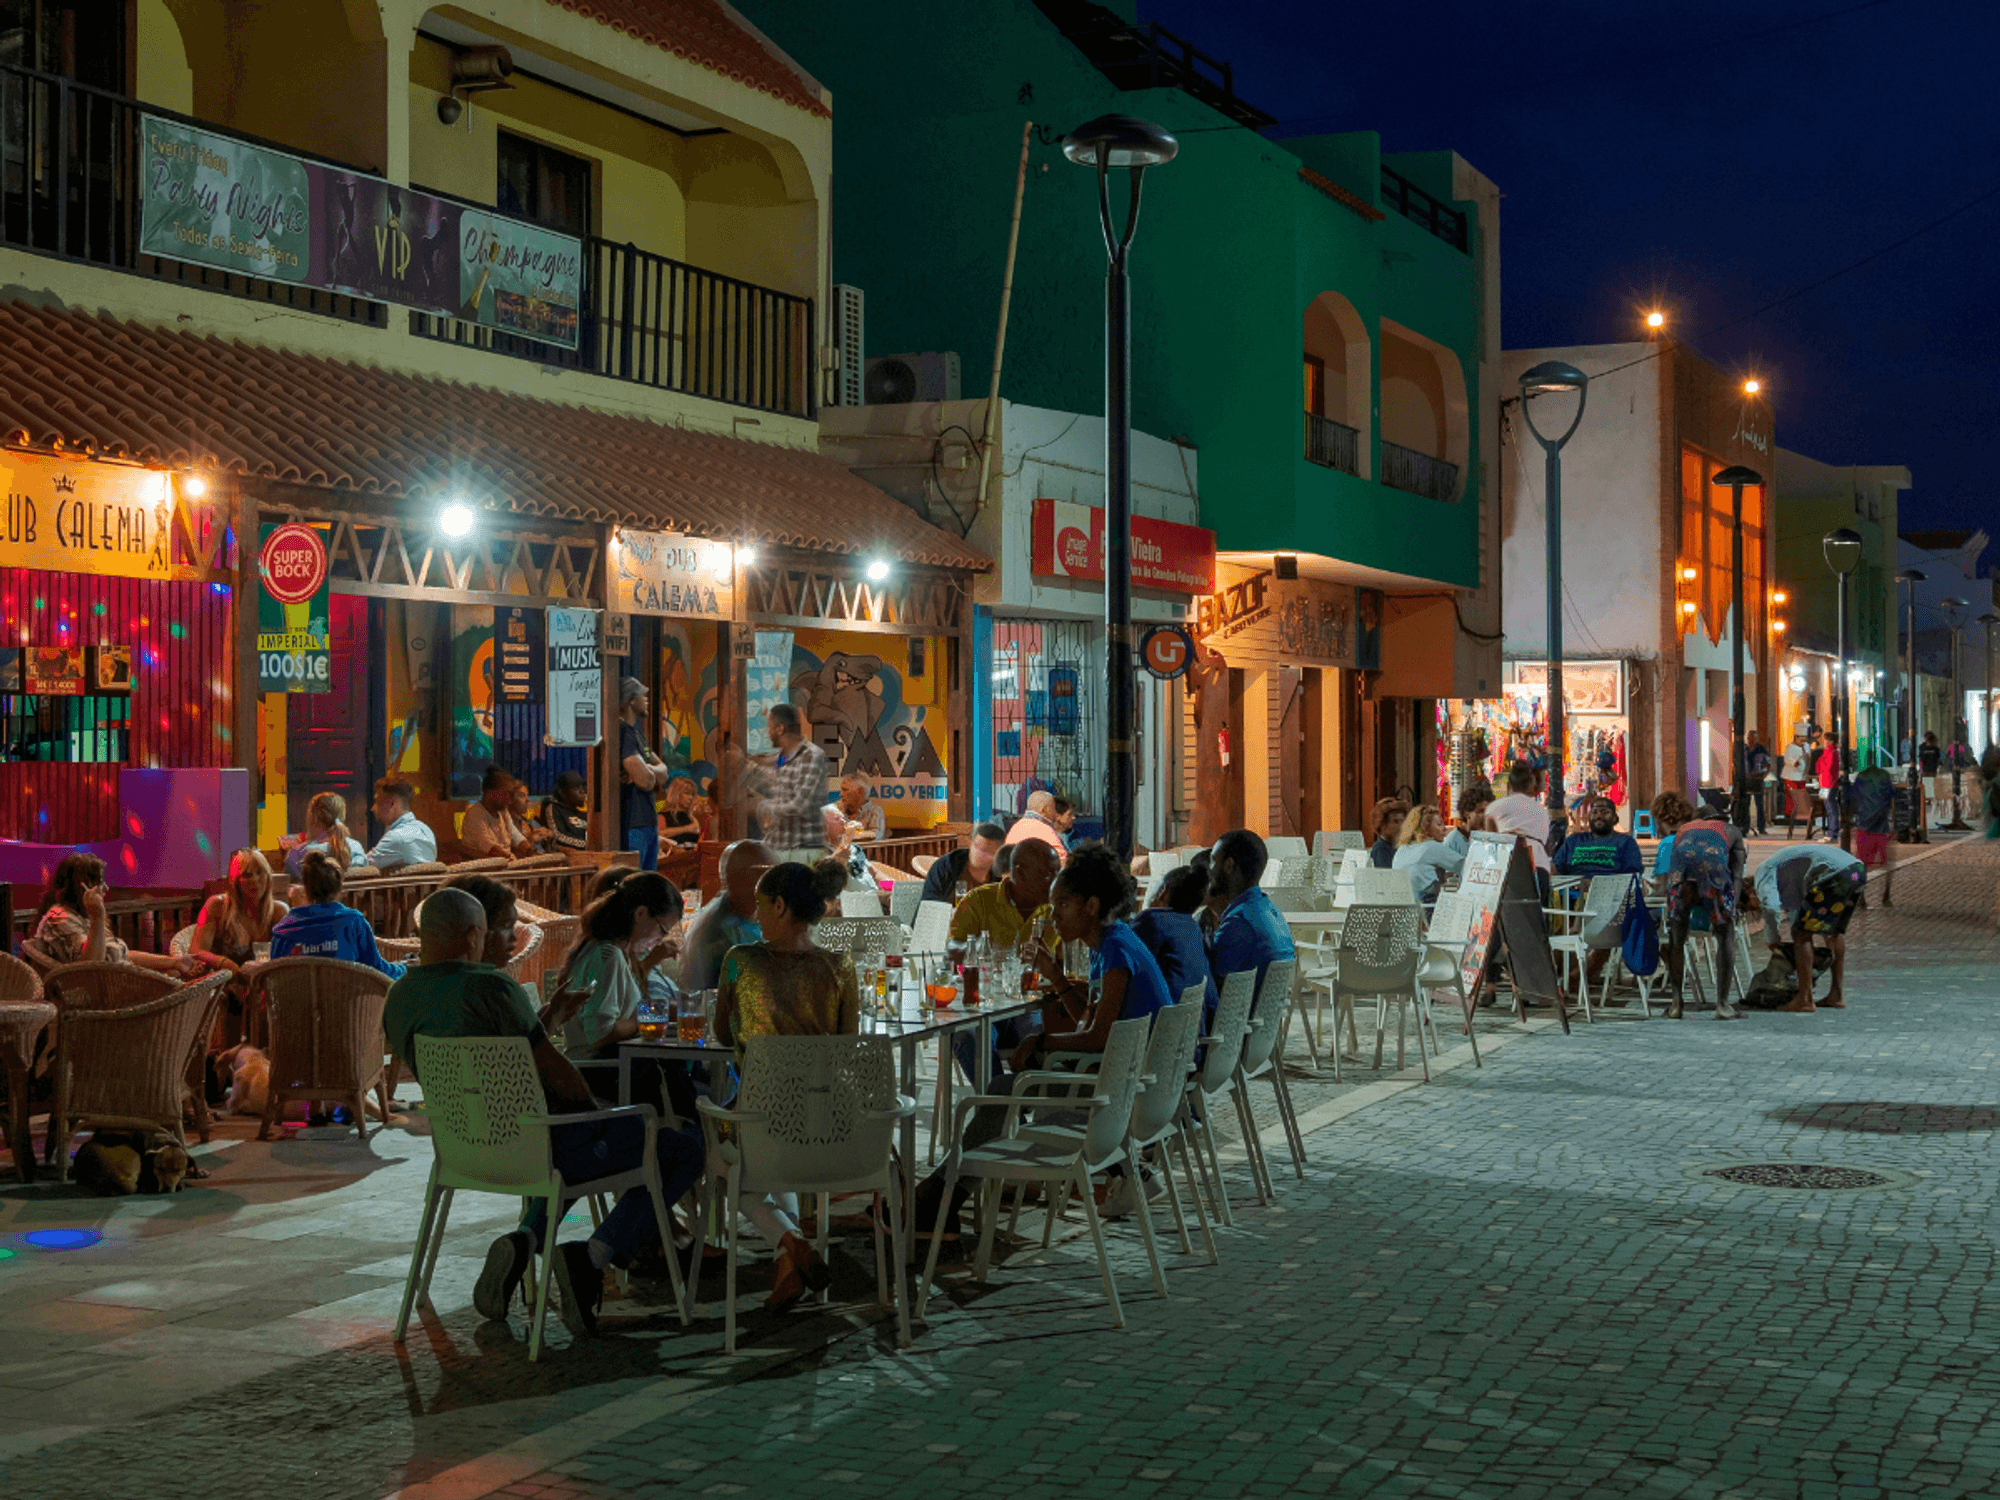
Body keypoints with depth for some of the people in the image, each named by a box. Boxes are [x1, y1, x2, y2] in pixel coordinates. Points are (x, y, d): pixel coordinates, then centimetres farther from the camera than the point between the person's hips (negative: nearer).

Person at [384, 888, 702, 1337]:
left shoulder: (397, 1000, 2)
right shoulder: (489, 987, -23)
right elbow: (554, 1069, -20)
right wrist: (595, 1111, 0)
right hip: (539, 1141, -8)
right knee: (685, 1151, 5)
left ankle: (524, 1238, 13)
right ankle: (593, 1255, -10)